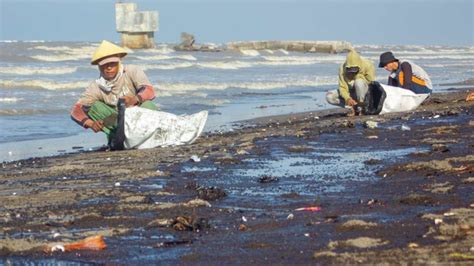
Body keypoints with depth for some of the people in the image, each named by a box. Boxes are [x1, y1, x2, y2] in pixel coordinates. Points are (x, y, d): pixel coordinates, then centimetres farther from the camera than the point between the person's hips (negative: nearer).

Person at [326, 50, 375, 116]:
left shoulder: (367, 65, -20)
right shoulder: (342, 68, -16)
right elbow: (342, 87, -18)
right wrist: (348, 98, -36)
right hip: (350, 93, 3)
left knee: (359, 81, -37)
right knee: (329, 97, -18)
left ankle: (360, 108, -21)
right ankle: (354, 106, -12)